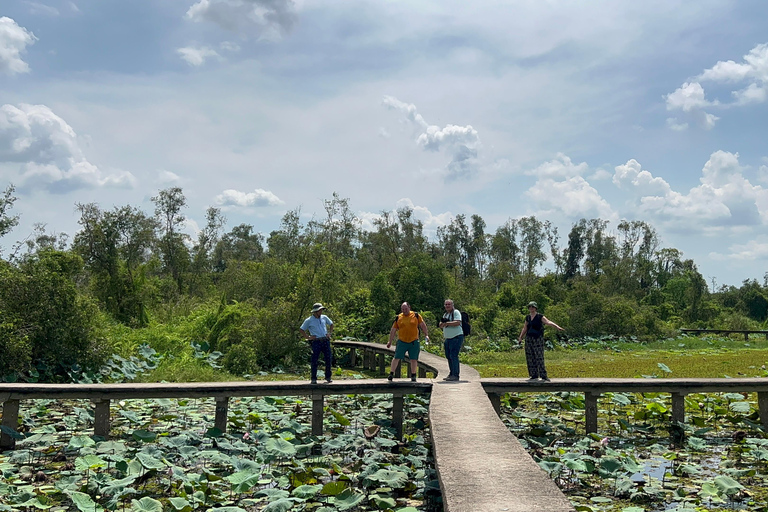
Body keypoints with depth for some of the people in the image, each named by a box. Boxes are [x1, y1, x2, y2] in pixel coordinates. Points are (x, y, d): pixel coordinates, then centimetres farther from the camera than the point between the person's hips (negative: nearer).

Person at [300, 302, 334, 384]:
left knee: (328, 359, 3)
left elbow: (331, 324, 26)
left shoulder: (324, 318, 11)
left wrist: (330, 333, 13)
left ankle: (328, 377, 15)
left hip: (326, 341, 4)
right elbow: (301, 329, 5)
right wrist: (308, 337, -3)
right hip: (316, 342, -4)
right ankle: (314, 378, 4)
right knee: (314, 360, -4)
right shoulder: (309, 321, 0)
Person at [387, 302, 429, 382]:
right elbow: (393, 330, 10)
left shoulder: (416, 315, 3)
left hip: (414, 342, 0)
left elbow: (422, 325, 9)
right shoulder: (398, 318, 5)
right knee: (396, 358, -3)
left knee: (414, 359, 3)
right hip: (401, 342, 0)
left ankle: (413, 376, 13)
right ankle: (391, 374, 5)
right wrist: (390, 341, 10)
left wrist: (426, 335, 2)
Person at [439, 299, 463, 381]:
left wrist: (447, 323, -12)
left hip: (456, 337, -8)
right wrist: (443, 323, -8)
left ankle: (455, 375, -13)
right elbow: (440, 325, 15)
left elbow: (457, 322, -19)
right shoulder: (445, 314, 20)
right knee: (448, 356, 10)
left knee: (453, 355, -13)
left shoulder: (456, 312, -5)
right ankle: (451, 374, 19)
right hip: (447, 338, 8)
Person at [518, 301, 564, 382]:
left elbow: (549, 322, -20)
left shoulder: (540, 317, -5)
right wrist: (520, 337, 12)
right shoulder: (528, 317, 12)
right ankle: (534, 376, 11)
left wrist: (557, 327, -36)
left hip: (538, 339, -6)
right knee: (530, 358, 4)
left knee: (539, 358, -10)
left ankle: (544, 376, -6)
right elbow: (525, 329, 19)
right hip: (529, 339, 6)